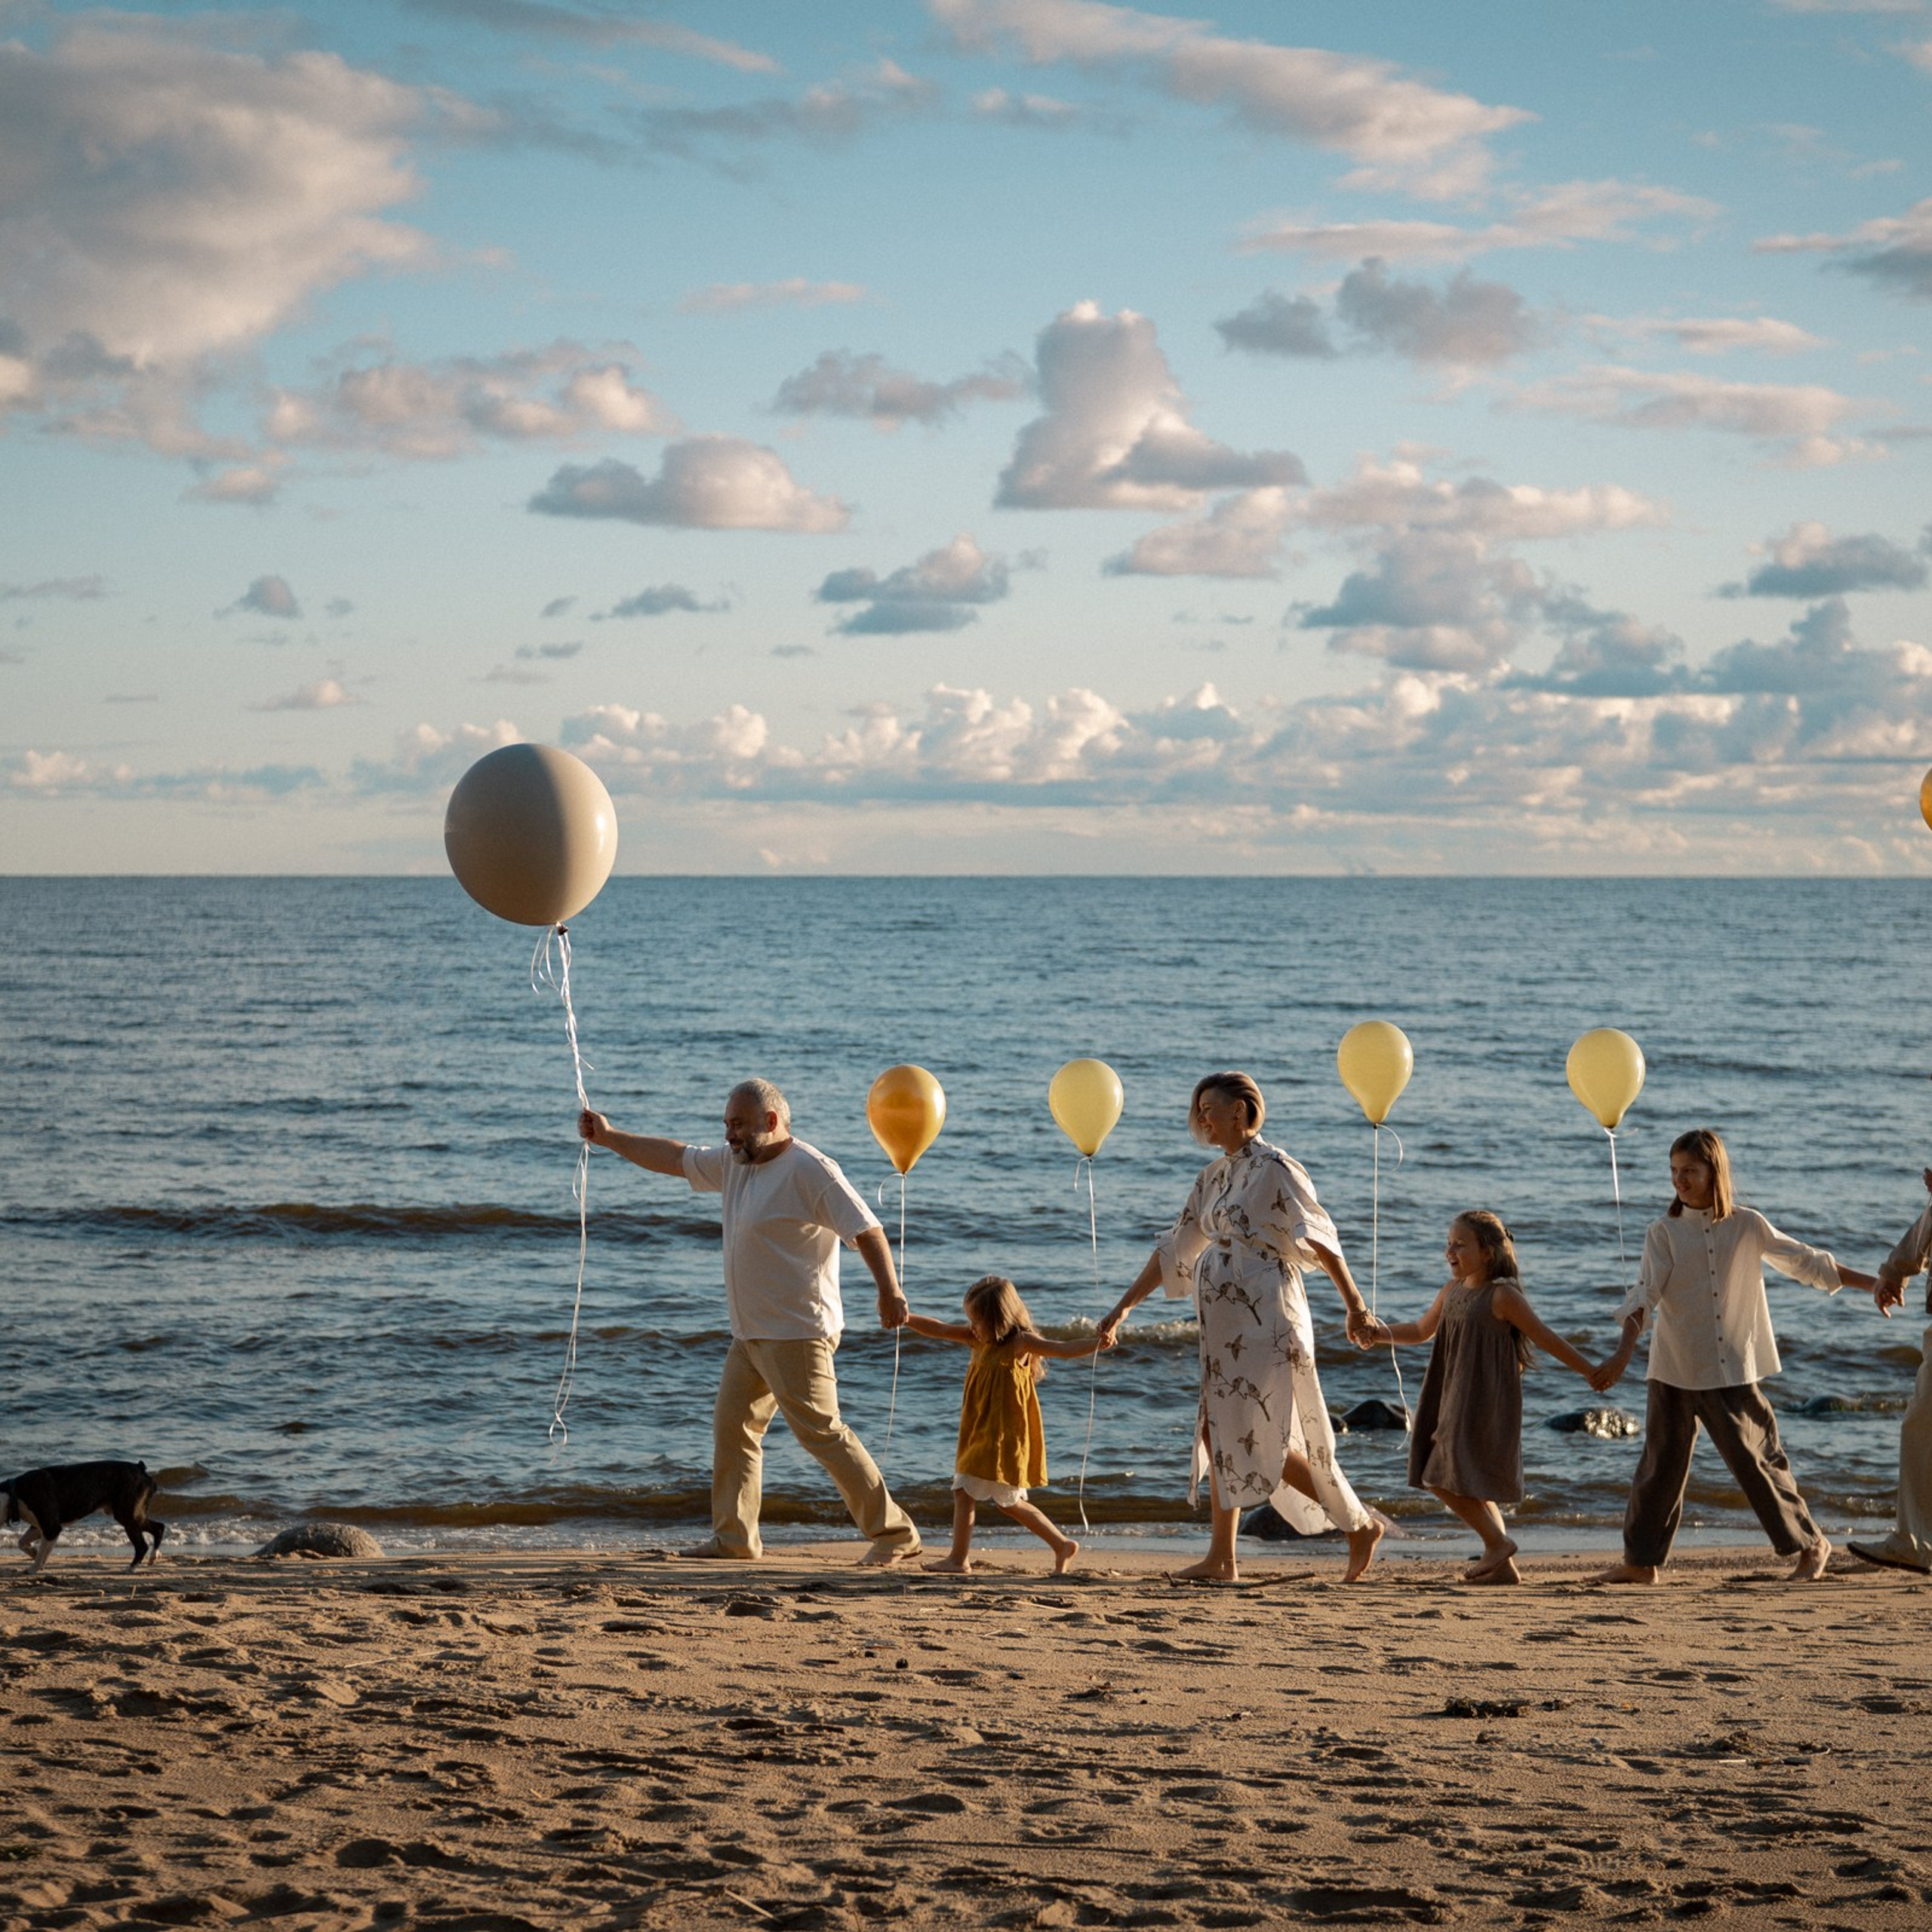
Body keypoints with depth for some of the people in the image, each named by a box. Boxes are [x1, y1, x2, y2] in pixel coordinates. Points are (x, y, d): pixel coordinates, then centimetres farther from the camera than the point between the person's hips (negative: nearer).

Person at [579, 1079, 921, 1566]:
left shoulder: (811, 1170, -15)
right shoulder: (734, 1163, 11)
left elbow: (866, 1229, -20)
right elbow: (674, 1158, 23)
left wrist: (889, 1291, -31)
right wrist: (609, 1138, 22)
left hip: (798, 1334, -9)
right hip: (749, 1334, 9)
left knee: (821, 1432, -11)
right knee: (732, 1426, 10)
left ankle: (894, 1534, -8)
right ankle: (733, 1537, 18)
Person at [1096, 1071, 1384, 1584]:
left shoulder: (1274, 1168, -10)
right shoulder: (1213, 1176, 14)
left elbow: (1319, 1238, -12)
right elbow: (1174, 1251, 18)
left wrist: (1354, 1302, -15)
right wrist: (1123, 1308, 17)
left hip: (1264, 1320, -8)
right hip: (1227, 1326, 8)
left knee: (1261, 1440, -7)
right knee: (1219, 1432, 5)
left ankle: (1360, 1525, 4)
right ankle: (1222, 1557, 8)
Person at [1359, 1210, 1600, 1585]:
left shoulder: (1502, 1296, -11)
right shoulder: (1451, 1292, 11)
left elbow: (1546, 1339, -6)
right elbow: (1422, 1330, 26)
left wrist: (1593, 1372, -4)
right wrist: (1381, 1332, 9)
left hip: (1485, 1405, -8)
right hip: (1453, 1402, 8)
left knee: (1446, 1480, -13)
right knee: (1470, 1486, 10)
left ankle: (1498, 1542, 2)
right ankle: (1504, 1566, 17)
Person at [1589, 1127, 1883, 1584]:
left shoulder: (1747, 1226, 1)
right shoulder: (1664, 1233, 0)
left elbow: (1806, 1262, 10)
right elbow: (1644, 1295, -8)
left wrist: (1874, 1283, 12)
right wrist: (1623, 1353, -21)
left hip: (1733, 1371, -1)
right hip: (1674, 1372, 1)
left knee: (1755, 1460, -1)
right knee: (1661, 1463, 3)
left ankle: (1810, 1544, 15)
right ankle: (1641, 1561, 11)